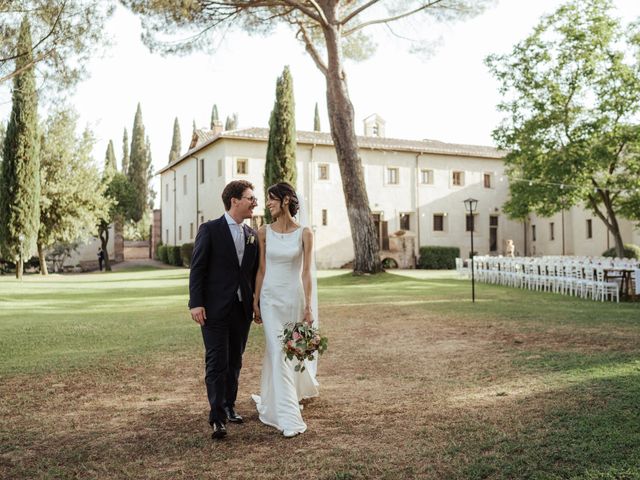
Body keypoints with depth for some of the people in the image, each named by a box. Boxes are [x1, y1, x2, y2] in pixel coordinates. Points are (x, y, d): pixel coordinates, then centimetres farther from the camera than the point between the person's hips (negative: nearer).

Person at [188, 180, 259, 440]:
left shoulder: (252, 234, 10)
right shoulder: (209, 230, -6)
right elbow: (197, 269, -8)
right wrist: (196, 303, -14)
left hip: (242, 309, 6)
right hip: (215, 309, -5)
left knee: (235, 362, 14)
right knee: (217, 362, -6)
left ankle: (229, 406, 28)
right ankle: (217, 418, -1)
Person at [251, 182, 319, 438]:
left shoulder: (304, 233, -4)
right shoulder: (264, 232, 0)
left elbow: (306, 272, -4)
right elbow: (261, 269, 3)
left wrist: (308, 306, -6)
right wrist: (255, 302, 3)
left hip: (294, 297, -1)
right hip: (270, 298, 1)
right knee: (278, 352, -4)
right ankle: (288, 416, 2)